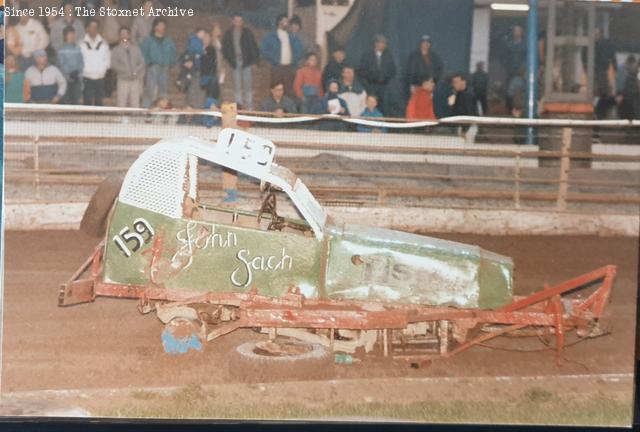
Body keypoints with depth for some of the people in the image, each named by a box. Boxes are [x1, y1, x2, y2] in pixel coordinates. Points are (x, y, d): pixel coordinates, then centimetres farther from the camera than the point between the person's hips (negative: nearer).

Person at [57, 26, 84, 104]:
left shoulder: (78, 49, 9)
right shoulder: (62, 50, 1)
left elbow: (81, 63, 6)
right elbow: (62, 65, -3)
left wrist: (77, 72, -11)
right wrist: (69, 74, -14)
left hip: (77, 78, 2)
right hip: (66, 79, -2)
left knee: (76, 100, 1)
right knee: (66, 101, -5)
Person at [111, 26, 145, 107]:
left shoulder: (136, 48, 11)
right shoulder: (116, 50, 4)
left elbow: (141, 63, 9)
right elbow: (115, 65, -5)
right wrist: (127, 71, -12)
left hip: (135, 80, 2)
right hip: (123, 80, -2)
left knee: (135, 105, -1)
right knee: (121, 104, -7)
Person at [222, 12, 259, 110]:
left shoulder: (248, 33, 1)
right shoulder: (228, 34, 6)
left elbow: (254, 47, 2)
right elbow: (225, 49, 11)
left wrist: (254, 60, -6)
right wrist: (230, 61, -1)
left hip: (247, 63, -2)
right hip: (236, 64, 2)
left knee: (248, 85, -2)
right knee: (237, 87, 4)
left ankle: (250, 107, 2)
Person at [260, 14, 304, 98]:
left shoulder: (292, 37, 15)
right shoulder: (271, 37, 2)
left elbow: (300, 49, 19)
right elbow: (263, 50, -4)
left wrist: (295, 60, 8)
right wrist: (273, 60, -6)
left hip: (289, 68, 3)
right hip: (277, 68, -3)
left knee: (290, 91, -1)